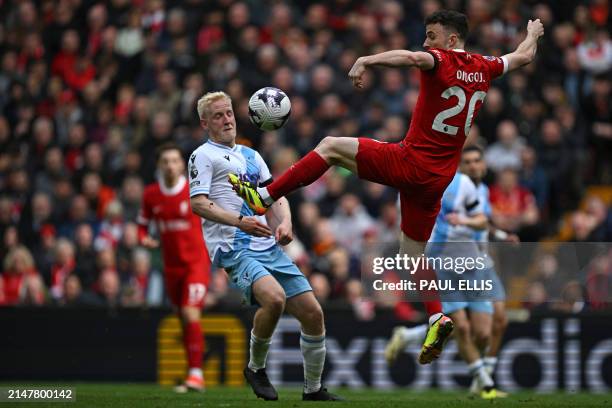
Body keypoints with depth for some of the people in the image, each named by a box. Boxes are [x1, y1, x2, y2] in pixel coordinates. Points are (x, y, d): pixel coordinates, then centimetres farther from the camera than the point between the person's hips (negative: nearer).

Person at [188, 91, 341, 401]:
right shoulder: (204, 155, 2)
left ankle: (313, 390, 15)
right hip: (234, 249, -7)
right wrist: (240, 221, -24)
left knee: (312, 313, -1)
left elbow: (275, 193, 22)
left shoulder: (251, 155, 24)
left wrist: (284, 221, 0)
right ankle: (256, 368, -9)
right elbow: (198, 203, -10)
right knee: (274, 298, -33)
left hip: (269, 247, 7)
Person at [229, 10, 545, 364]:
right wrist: (534, 34, 49)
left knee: (330, 147, -1)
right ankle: (436, 319, 3)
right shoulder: (482, 69, 10)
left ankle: (264, 197, -7)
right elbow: (523, 56, 29)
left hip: (410, 162, -7)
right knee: (413, 253, 17)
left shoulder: (442, 61, -11)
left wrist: (366, 61, -41)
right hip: (438, 177, 7)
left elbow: (412, 57, -34)